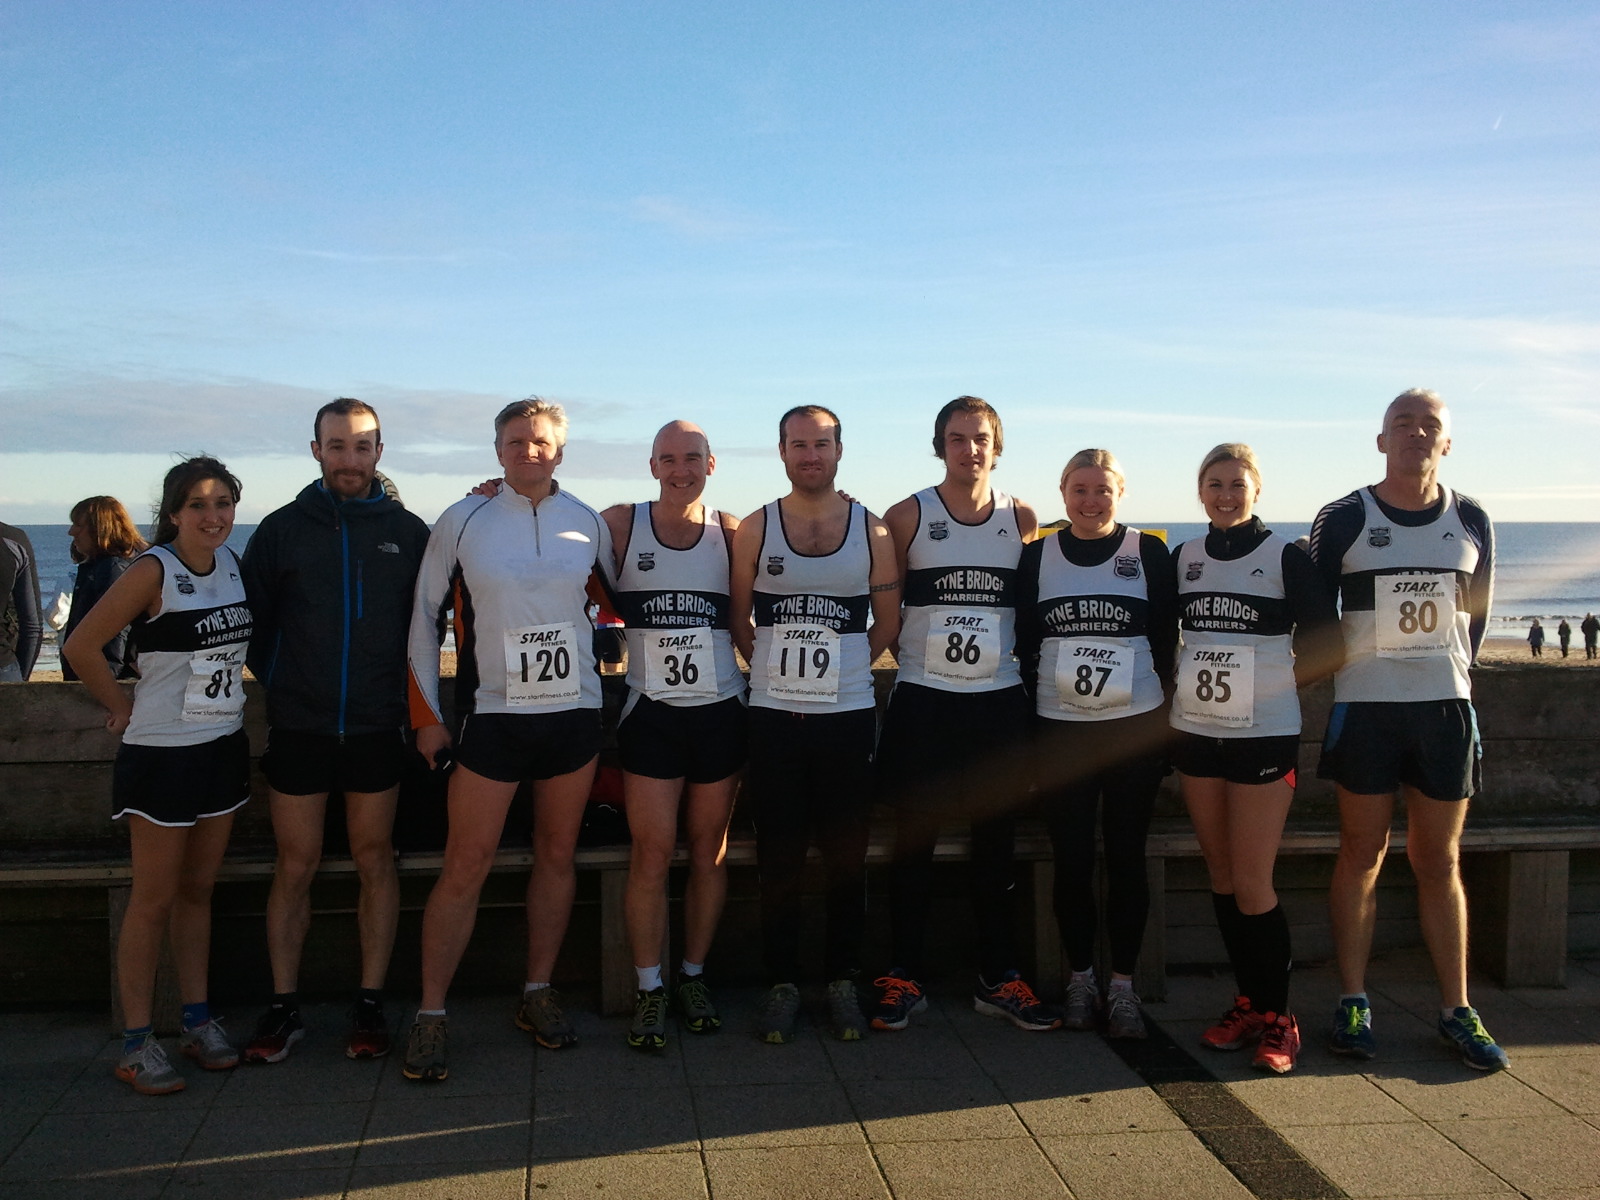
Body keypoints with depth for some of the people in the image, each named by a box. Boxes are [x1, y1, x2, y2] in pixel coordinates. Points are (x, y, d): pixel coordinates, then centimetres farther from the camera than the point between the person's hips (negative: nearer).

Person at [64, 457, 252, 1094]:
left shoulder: (232, 563, 4)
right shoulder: (154, 570, -15)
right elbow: (81, 646, -13)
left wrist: (226, 696, 11)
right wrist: (122, 707, -5)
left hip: (223, 747, 6)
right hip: (161, 752, -6)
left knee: (198, 890, 14)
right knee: (154, 898, 2)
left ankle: (198, 1019, 24)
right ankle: (137, 1043, 11)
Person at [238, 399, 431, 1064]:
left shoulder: (408, 531, 4)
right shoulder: (282, 528, 3)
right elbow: (249, 617, 8)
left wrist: (402, 689, 5)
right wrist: (279, 682, 3)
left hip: (377, 727, 0)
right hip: (298, 726, 0)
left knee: (375, 860, 7)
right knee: (295, 865, 5)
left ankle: (370, 1002, 16)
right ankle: (283, 1007, 15)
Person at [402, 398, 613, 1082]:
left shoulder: (588, 524, 3)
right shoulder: (462, 522, -2)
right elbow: (426, 617, 2)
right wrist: (426, 714, 0)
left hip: (574, 712, 3)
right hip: (492, 716, -2)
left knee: (557, 856, 10)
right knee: (465, 867, -3)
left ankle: (538, 995, 25)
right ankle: (430, 1015, 7)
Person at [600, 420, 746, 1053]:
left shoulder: (733, 532, 3)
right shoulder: (619, 525, 1)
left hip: (721, 710, 1)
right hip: (651, 712, -1)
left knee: (709, 851, 8)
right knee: (652, 852, -4)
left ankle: (694, 977, 23)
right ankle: (649, 990, 8)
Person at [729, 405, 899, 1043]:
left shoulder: (871, 530, 4)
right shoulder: (755, 528, 3)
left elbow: (888, 622, 11)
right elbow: (739, 621, 10)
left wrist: (840, 667, 7)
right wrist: (781, 668, 6)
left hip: (849, 715, 0)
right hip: (774, 717, 0)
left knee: (847, 857, 6)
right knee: (778, 857, 4)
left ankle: (842, 982, 18)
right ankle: (782, 985, 15)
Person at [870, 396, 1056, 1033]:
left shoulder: (1021, 519, 6)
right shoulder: (907, 516, -1)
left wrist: (1018, 655, 7)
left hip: (998, 700, 2)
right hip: (923, 700, -2)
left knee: (996, 844, 8)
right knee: (913, 843, 4)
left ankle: (998, 979, 19)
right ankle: (904, 978, 15)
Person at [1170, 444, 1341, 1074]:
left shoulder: (1285, 556, -4)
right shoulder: (1182, 558, 8)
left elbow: (1327, 645, -2)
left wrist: (1271, 684, 0)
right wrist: (1183, 681, 7)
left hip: (1263, 735, -4)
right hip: (1195, 733, 5)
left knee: (1251, 883, -5)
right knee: (1221, 876, 9)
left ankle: (1277, 1017, 8)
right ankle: (1247, 1002, 21)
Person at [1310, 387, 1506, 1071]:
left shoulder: (1471, 522, 6)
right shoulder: (1343, 521, -3)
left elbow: (1476, 614, 15)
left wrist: (1447, 674, 11)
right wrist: (1333, 670, 3)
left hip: (1446, 708, 2)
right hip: (1364, 707, -2)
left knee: (1440, 863, 8)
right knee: (1362, 857, 3)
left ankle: (1457, 1010, 14)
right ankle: (1353, 1003, 11)